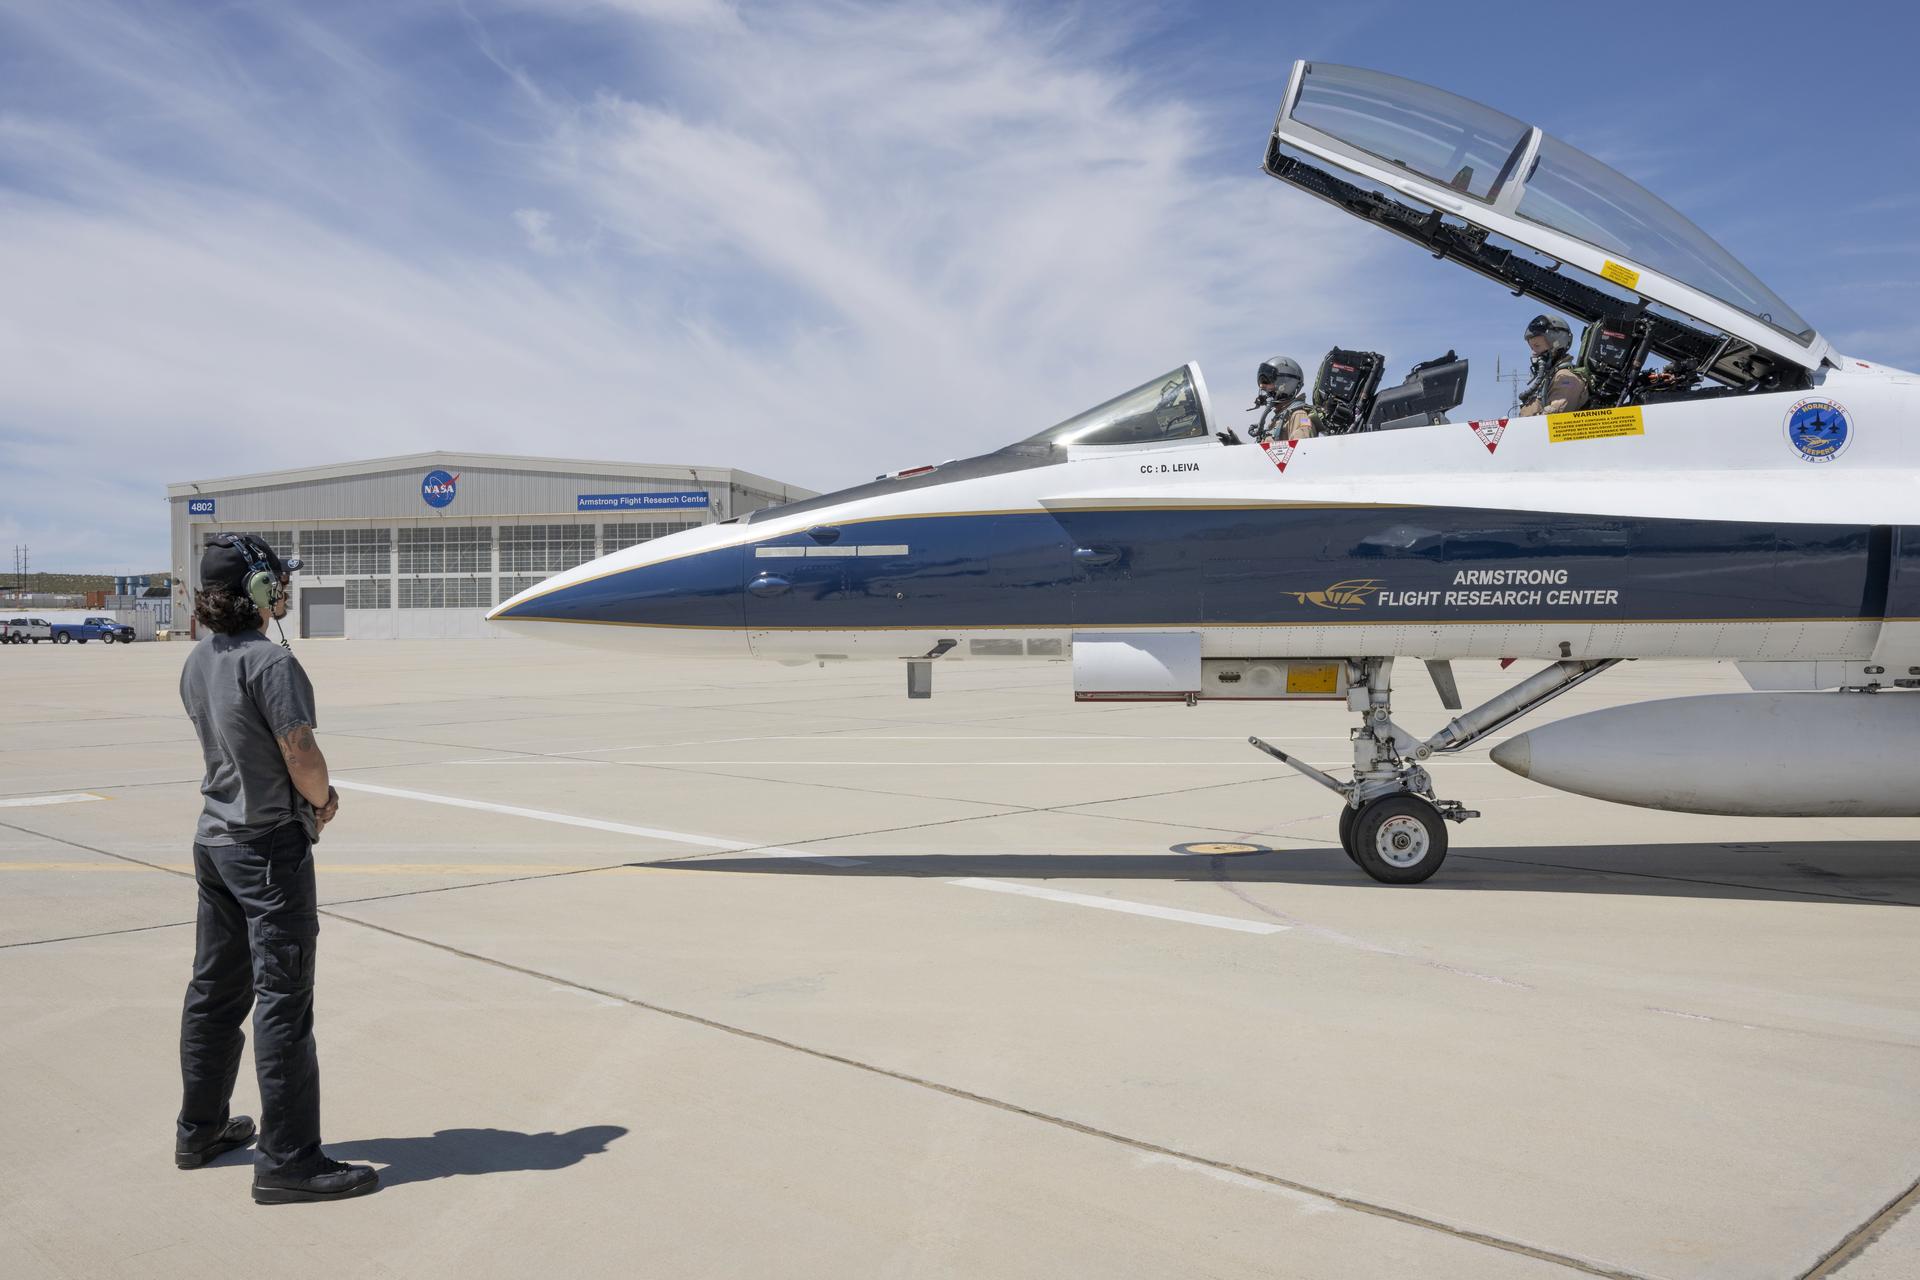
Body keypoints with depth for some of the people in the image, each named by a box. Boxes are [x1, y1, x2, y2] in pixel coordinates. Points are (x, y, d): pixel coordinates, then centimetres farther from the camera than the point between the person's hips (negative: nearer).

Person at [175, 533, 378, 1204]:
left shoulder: (198, 662, 7)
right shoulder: (270, 661, -20)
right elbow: (302, 757, -22)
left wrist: (310, 795, 6)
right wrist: (322, 799, -1)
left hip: (216, 841, 9)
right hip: (271, 847, -9)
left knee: (215, 990, 18)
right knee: (282, 999, -4)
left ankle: (200, 1129, 32)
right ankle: (286, 1160, 1)